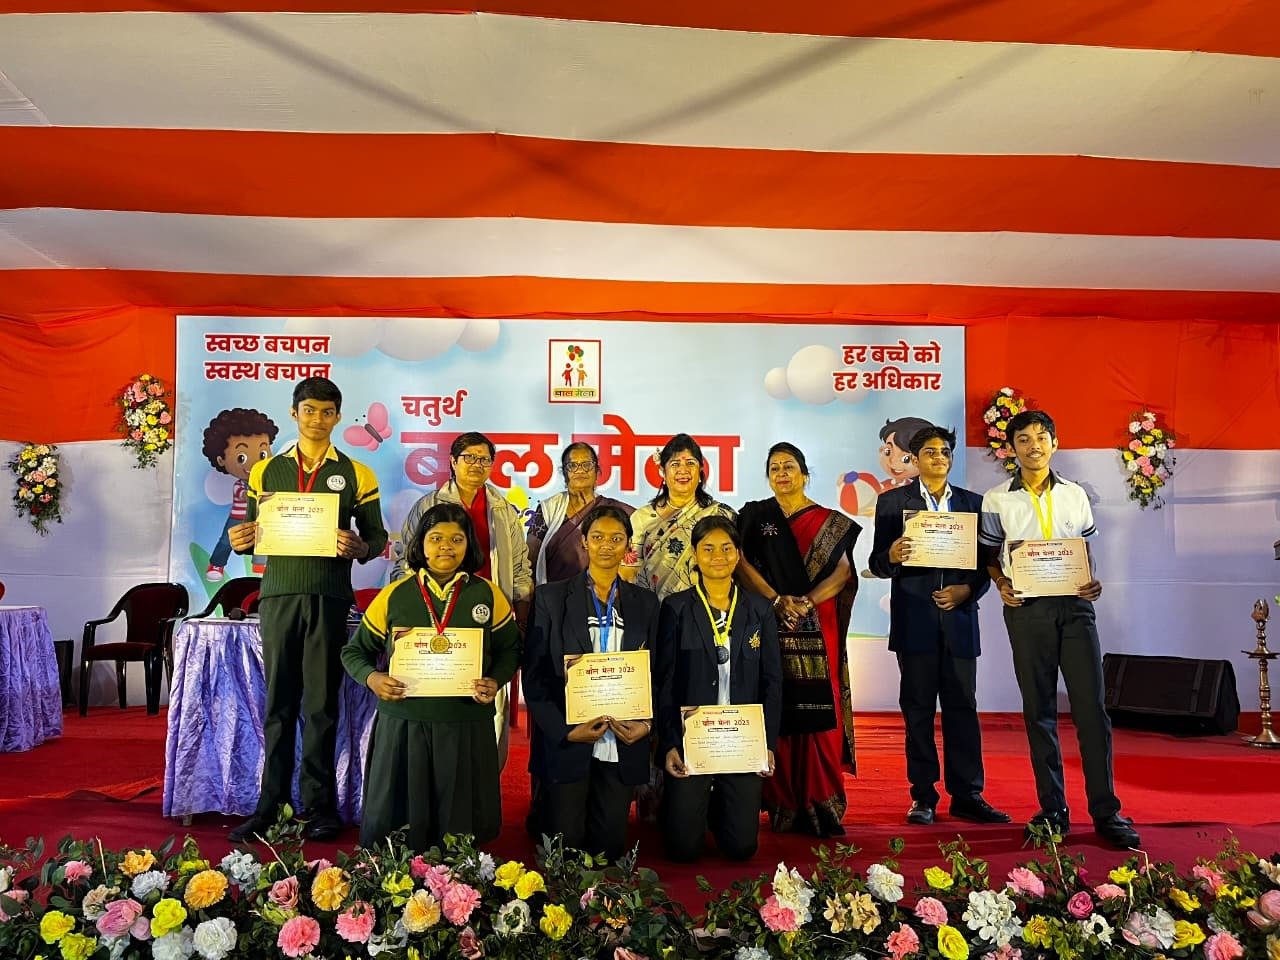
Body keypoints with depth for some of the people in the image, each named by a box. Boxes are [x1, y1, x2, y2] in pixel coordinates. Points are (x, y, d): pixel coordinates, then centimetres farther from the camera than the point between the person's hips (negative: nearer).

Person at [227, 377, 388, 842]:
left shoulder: (356, 475, 6)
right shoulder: (266, 470, 12)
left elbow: (378, 536, 7)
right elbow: (252, 533, 16)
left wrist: (359, 547, -15)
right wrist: (239, 541, -6)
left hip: (329, 598, -1)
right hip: (278, 594, 2)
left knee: (322, 704, 3)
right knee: (278, 703, 5)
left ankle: (319, 805, 12)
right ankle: (271, 803, 13)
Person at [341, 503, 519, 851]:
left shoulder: (488, 595, 3)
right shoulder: (393, 595, 3)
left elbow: (510, 648, 10)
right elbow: (354, 650, 11)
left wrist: (495, 682, -10)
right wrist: (372, 678, -10)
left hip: (467, 728, 0)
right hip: (402, 726, 0)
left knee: (460, 826, 8)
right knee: (395, 823, 7)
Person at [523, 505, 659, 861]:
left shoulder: (645, 602, 10)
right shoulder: (551, 597, 2)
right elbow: (534, 674, -2)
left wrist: (647, 724, -5)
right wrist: (565, 731, -12)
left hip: (623, 746, 2)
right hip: (566, 742, -2)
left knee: (611, 845, 7)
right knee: (564, 844, 4)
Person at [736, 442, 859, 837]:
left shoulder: (830, 522, 10)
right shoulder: (754, 516, 10)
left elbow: (843, 571, 1)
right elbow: (741, 562, -1)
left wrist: (806, 602, -14)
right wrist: (777, 600, -13)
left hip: (818, 631, 0)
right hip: (769, 626, 0)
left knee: (819, 712, -5)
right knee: (776, 711, -2)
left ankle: (821, 804, 1)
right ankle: (781, 804, 6)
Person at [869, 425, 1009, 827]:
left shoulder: (972, 503, 13)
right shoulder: (892, 502, 6)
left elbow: (985, 563, 9)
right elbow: (877, 563, 0)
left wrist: (967, 589, -9)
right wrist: (891, 557, -22)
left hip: (959, 619, 2)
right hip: (915, 620, -2)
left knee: (962, 708, 4)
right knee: (918, 710, 3)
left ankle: (967, 795, 11)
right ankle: (923, 796, 11)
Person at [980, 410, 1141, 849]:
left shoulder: (1074, 495, 10)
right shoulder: (996, 499, 5)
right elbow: (989, 555, 11)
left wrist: (1092, 582, -3)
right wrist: (1001, 586, -7)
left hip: (1074, 605, 1)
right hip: (1026, 608, -1)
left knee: (1091, 707, -3)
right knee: (1039, 710, 6)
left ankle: (1106, 811, 5)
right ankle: (1053, 809, 15)